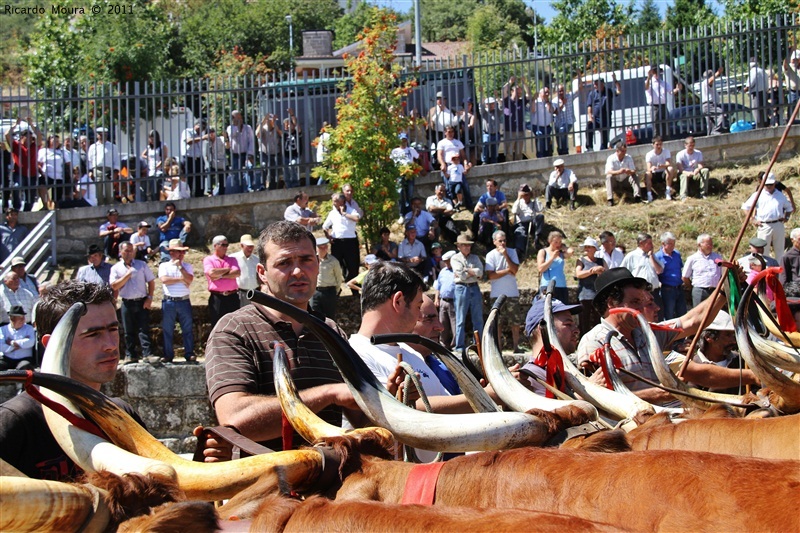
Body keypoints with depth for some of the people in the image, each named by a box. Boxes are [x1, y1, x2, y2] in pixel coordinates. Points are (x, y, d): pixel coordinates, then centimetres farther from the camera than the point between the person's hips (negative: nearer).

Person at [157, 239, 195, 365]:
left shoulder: (187, 266, 10)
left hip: (184, 301, 1)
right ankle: (168, 355, 10)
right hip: (169, 301, -1)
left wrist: (180, 267, -7)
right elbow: (164, 279, -12)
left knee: (188, 329, 1)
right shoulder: (164, 266, 5)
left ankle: (189, 354, 7)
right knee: (167, 330, 3)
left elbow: (189, 279, -7)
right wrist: (181, 279, -7)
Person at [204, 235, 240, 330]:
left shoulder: (232, 259, 15)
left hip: (232, 297, 3)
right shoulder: (208, 259, 6)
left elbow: (237, 273, -3)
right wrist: (228, 269, -2)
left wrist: (220, 275, -9)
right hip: (216, 297, -3)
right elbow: (211, 273, -15)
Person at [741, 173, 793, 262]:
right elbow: (745, 207, 4)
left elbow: (789, 207, 27)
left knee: (780, 251, 9)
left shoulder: (780, 195, 15)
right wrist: (752, 220, -5)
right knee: (763, 251, -2)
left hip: (779, 225, 3)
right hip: (764, 226, -3)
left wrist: (786, 217, 9)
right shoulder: (758, 195, 4)